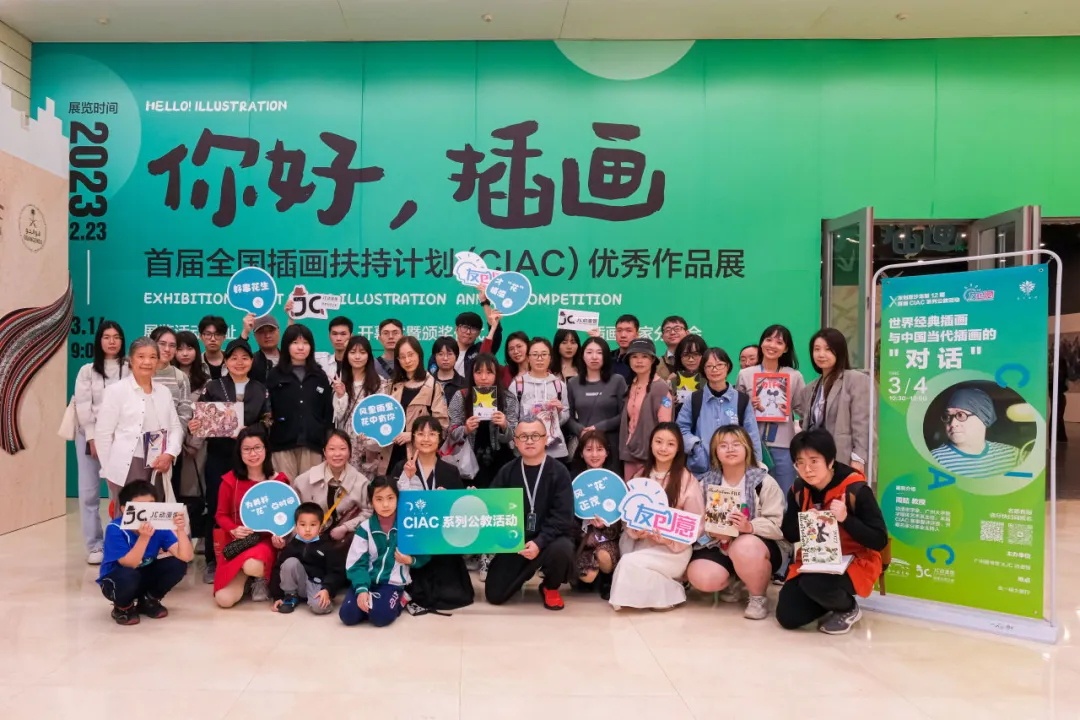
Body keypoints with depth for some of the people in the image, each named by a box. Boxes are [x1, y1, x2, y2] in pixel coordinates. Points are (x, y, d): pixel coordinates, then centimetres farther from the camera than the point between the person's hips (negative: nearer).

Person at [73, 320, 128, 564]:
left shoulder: (130, 369, 4)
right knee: (89, 493, 0)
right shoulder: (87, 370, 9)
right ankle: (94, 546, 7)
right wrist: (93, 438, -8)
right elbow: (83, 406, 1)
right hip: (90, 436, 2)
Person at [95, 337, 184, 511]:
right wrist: (110, 469, -3)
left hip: (159, 468, 4)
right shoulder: (116, 390, -1)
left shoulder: (164, 392, 13)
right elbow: (103, 433, -2)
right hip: (127, 468, -4)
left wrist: (169, 454, -6)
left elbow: (176, 428, 11)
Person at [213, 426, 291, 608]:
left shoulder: (278, 481, -3)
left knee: (252, 566, -37)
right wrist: (234, 530, -16)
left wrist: (280, 535, -15)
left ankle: (260, 579, 5)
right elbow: (221, 515, 4)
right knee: (224, 600, -15)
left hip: (266, 540, -1)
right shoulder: (230, 480, -3)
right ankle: (247, 579, 22)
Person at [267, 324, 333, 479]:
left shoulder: (319, 376, 13)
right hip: (283, 444, -1)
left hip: (312, 444, 2)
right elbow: (266, 409, 2)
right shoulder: (275, 375, 7)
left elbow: (328, 412, 11)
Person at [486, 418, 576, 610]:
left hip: (550, 538, -2)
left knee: (561, 549, -37)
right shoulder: (506, 472, 2)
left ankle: (550, 587, 0)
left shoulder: (559, 472, -8)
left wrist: (539, 542, -29)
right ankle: (525, 573, 26)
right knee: (494, 595, -9)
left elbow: (562, 517, -16)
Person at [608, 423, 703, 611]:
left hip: (674, 549, -6)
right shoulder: (641, 475, 7)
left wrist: (669, 539, -20)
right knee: (628, 561, -19)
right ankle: (665, 586, 2)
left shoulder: (687, 479, -7)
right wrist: (635, 531, -15)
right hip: (642, 543, 7)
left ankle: (668, 592, -5)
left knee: (630, 563, -24)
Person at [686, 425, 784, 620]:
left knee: (744, 547, -39)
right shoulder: (707, 483, 3)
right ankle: (733, 583, 13)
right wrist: (711, 530, -21)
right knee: (700, 577, -26)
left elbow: (777, 525, -14)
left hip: (756, 546, -3)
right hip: (718, 546, 3)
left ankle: (758, 597, -8)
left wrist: (749, 527, -32)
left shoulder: (764, 482, -8)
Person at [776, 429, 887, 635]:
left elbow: (880, 541, -19)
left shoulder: (855, 490, -20)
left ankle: (848, 608, -2)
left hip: (855, 562, -5)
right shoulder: (798, 490, -4)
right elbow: (790, 535, 4)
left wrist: (846, 519, -32)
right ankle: (833, 599, 20)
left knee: (814, 583, -35)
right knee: (787, 617, -8)